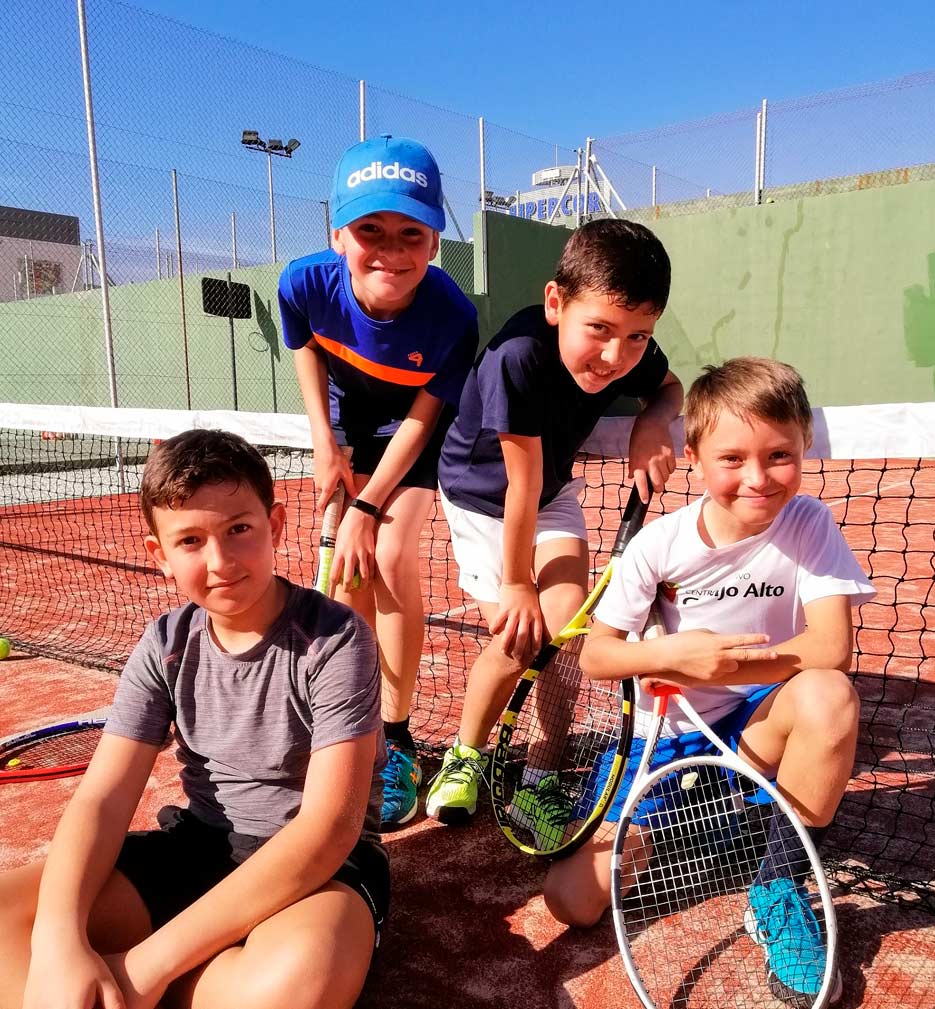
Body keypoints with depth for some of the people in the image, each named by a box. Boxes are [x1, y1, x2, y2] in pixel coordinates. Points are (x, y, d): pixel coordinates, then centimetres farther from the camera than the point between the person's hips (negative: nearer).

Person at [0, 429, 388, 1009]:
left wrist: (153, 961, -27)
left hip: (319, 864, -4)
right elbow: (104, 796, -6)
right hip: (195, 846, 4)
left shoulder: (336, 639, -18)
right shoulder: (166, 645, -1)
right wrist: (58, 940, -27)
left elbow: (329, 826, -24)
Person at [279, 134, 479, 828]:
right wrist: (325, 445, -7)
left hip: (416, 431, -3)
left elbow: (423, 415, -23)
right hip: (350, 424, 3)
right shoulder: (306, 283, -29)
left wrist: (368, 508, -22)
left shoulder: (452, 317, -35)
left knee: (390, 557, -17)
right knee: (350, 567, 3)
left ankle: (396, 738, -1)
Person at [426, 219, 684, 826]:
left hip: (553, 492, 4)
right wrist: (516, 584, -19)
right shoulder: (519, 357, -38)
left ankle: (542, 777, 4)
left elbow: (671, 387, 3)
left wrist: (653, 423, -21)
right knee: (520, 638, -9)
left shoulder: (631, 354, -21)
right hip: (481, 497, -4)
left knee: (566, 615, -15)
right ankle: (466, 755, 21)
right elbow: (522, 486, -30)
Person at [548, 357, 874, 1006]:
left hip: (755, 730, 0)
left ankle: (781, 888, -11)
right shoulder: (661, 541, -14)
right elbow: (595, 655, -10)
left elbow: (832, 647, -23)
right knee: (573, 900, -10)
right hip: (662, 737, 0)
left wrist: (703, 672, -28)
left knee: (827, 695, -35)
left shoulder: (808, 525, -13)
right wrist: (675, 653, -29)